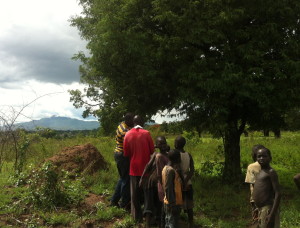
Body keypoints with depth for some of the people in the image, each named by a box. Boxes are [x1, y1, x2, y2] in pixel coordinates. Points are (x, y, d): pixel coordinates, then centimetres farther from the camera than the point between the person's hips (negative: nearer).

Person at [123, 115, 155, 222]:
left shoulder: (128, 134, -4)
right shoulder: (146, 133, -9)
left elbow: (126, 153, 1)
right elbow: (152, 150, -3)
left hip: (134, 167, 1)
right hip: (145, 167, -1)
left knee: (135, 192, 11)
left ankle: (137, 216, 17)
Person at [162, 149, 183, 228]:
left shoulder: (166, 168, 9)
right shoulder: (170, 170, -20)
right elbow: (168, 189, -23)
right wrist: (173, 204, -21)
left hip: (169, 203, 10)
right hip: (173, 204, -10)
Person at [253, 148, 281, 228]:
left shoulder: (271, 172, -12)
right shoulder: (260, 172, 14)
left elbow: (277, 194, -17)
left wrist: (272, 214, -24)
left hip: (268, 209, -9)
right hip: (261, 209, 9)